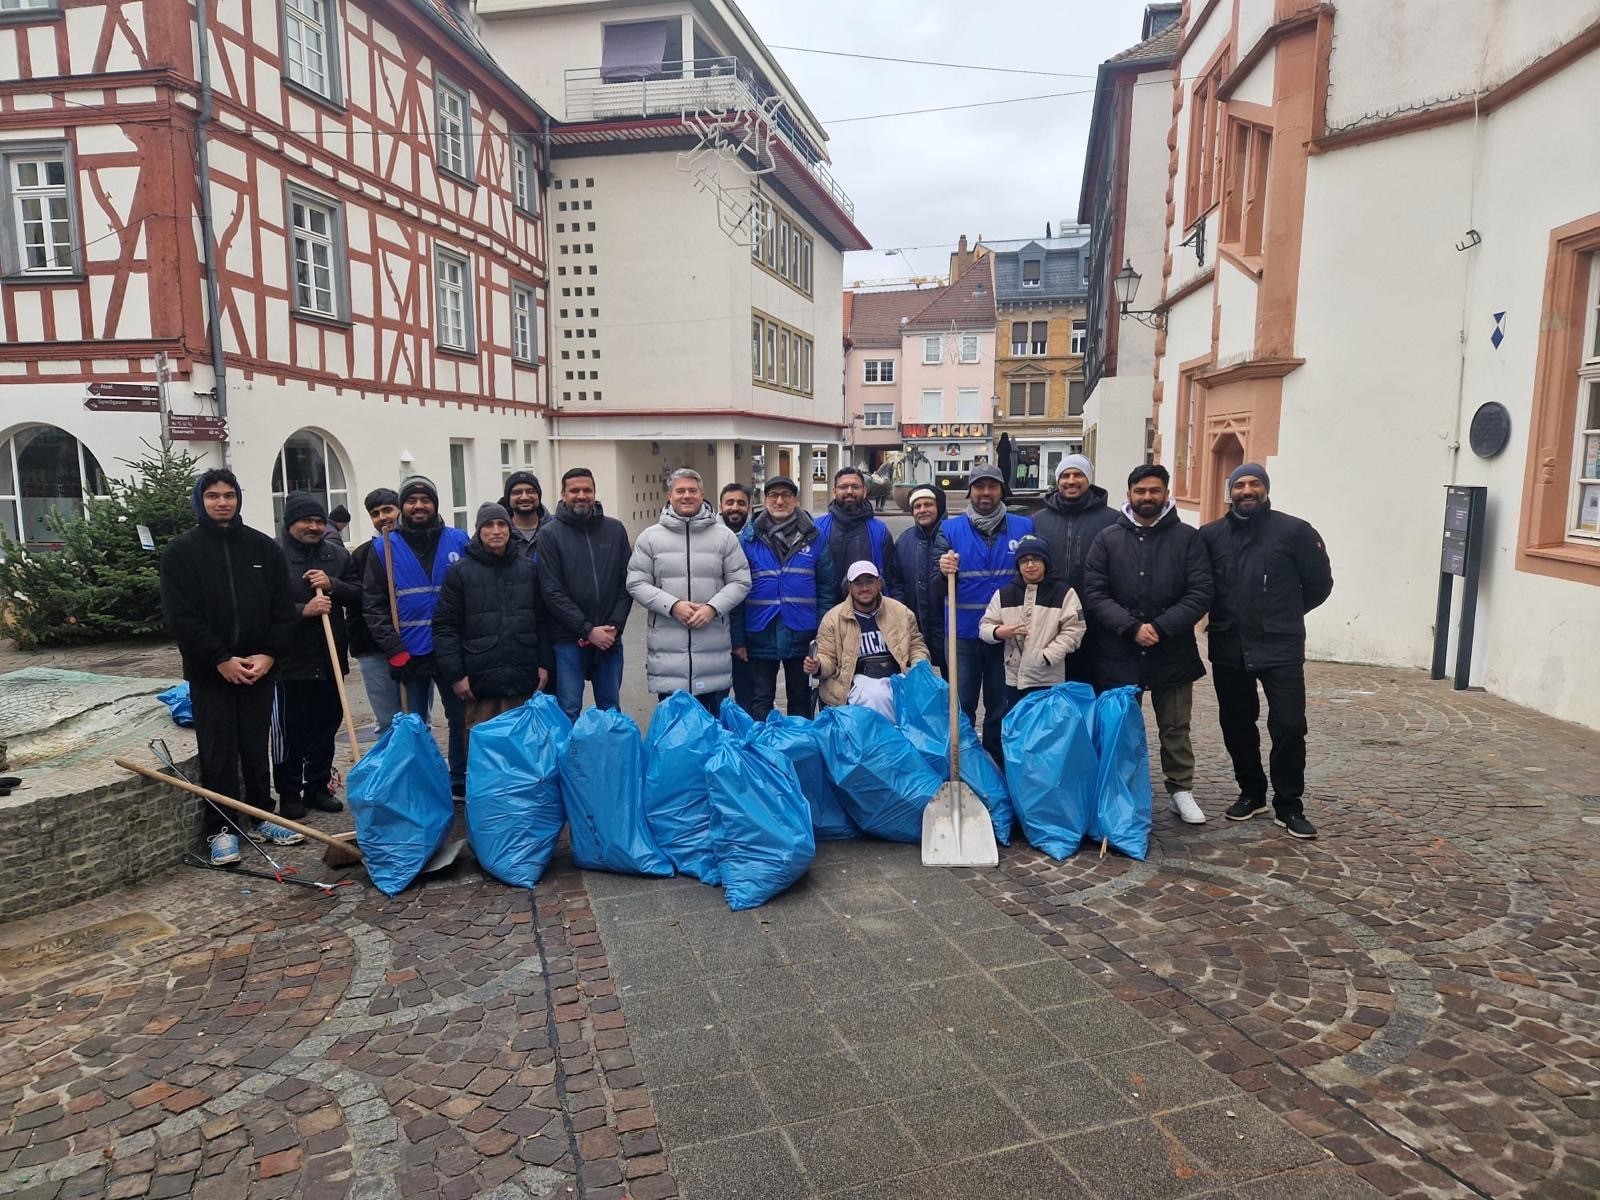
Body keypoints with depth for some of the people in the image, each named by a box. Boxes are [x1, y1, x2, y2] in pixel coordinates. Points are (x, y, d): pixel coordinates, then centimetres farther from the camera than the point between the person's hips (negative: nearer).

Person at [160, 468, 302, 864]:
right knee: (218, 752, 3)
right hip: (209, 671, -2)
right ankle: (220, 828, 12)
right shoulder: (181, 551, -1)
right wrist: (221, 660, -14)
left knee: (257, 747, 11)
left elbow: (282, 609, 4)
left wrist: (268, 654, -7)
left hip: (258, 667, 2)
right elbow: (181, 616, -8)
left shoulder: (264, 547, 6)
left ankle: (262, 816, 22)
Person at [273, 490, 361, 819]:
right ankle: (289, 793, 18)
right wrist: (303, 610, -23)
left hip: (330, 659, 5)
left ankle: (318, 787, 27)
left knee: (326, 726, 13)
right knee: (291, 730, 4)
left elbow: (358, 595, 6)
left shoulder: (336, 554, 9)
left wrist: (332, 585, -11)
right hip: (291, 661, -5)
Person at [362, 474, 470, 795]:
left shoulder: (458, 540, 3)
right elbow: (373, 605, -2)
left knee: (462, 719, 11)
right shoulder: (384, 548, 1)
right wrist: (395, 651, -9)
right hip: (408, 656, -1)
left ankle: (461, 780, 26)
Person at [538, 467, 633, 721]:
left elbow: (626, 583, 5)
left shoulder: (615, 530, 6)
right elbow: (552, 592, -8)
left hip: (610, 639, 3)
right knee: (569, 712, 2)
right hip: (569, 640, -3)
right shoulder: (551, 534, -2)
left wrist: (615, 626, -8)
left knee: (610, 709, 13)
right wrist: (588, 630, -13)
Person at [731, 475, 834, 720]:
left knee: (800, 699, 15)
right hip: (760, 636, -1)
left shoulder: (813, 537, 0)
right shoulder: (748, 539, -2)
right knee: (760, 702, 8)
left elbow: (826, 587, 1)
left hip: (801, 636, 1)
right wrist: (738, 639, -5)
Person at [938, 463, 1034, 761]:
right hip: (964, 634, -1)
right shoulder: (951, 528, 0)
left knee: (1001, 708, 13)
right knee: (961, 707, 9)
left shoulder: (1024, 527, 2)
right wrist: (943, 571, -25)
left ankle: (996, 765, 28)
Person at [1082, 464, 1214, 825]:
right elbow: (1095, 594, -5)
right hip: (1118, 655, 0)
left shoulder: (1187, 538, 2)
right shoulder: (1108, 539, 3)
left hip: (1173, 653, 0)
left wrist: (1161, 627, -16)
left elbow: (1200, 593, -5)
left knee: (1175, 728, 12)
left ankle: (1181, 791, 27)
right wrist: (1132, 628, -16)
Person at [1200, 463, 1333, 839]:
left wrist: (1284, 614, 9)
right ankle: (1251, 792, 29)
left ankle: (1289, 805, 12)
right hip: (1228, 648, 3)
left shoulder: (1294, 531, -3)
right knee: (1236, 725, 12)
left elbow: (1319, 584, 3)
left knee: (1289, 726, -4)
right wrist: (1224, 615, 3)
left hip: (1281, 648, -2)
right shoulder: (1211, 535, 3)